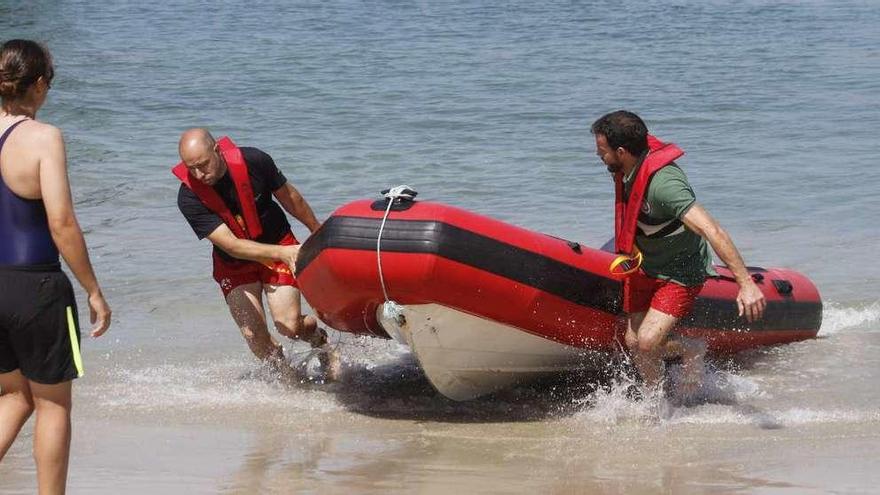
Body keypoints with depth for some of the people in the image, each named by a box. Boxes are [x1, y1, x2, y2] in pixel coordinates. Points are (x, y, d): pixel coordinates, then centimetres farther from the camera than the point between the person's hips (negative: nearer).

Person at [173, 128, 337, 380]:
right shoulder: (189, 198, -25)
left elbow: (289, 197, -2)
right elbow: (231, 246, -28)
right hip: (233, 264, 1)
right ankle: (284, 372, 17)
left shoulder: (254, 161, -22)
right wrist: (282, 253, -39)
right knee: (254, 336, -10)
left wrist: (318, 232, 12)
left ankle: (318, 338, 19)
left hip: (279, 246, 0)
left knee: (289, 327, -13)